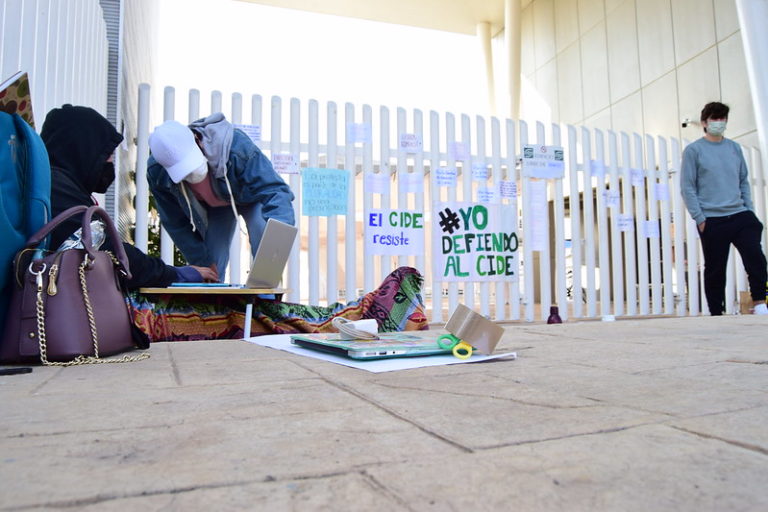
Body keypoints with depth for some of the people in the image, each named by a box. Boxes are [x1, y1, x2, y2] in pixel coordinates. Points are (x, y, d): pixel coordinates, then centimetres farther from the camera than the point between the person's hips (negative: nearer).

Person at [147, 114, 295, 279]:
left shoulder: (237, 148, -43)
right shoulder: (156, 173, -29)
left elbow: (275, 190, -45)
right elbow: (175, 223, -15)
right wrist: (204, 262, -13)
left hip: (250, 197, -3)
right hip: (212, 207, 3)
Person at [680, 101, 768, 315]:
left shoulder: (734, 148, 14)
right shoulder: (693, 150, 0)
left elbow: (744, 181, 19)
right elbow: (687, 187, -3)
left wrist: (749, 210, 9)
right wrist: (699, 218, -9)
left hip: (740, 216, 4)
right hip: (712, 220, -3)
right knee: (715, 270, 2)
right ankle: (716, 313, 12)